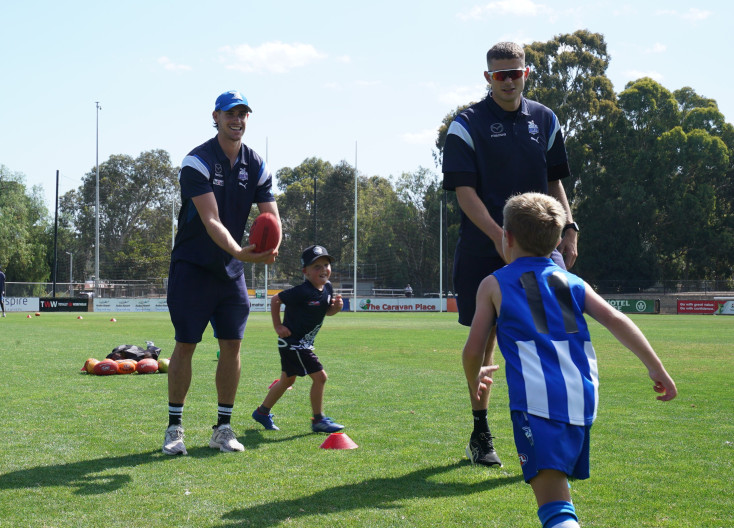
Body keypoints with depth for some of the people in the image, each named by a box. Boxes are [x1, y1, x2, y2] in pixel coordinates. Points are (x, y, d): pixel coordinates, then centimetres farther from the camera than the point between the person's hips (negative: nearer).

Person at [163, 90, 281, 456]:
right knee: (185, 344, -4)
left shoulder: (256, 166, 2)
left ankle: (223, 428, 11)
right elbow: (211, 221, -25)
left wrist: (270, 247, -27)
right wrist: (239, 251, -42)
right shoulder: (197, 162, -15)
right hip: (192, 267, -5)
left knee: (232, 344, 2)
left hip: (231, 272, 5)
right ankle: (174, 427, 6)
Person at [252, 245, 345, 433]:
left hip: (304, 343, 10)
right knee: (319, 376, -12)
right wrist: (278, 327, -11)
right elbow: (275, 300, -13)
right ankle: (318, 420, 0)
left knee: (287, 380, 20)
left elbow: (327, 311, 15)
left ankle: (262, 412, 35)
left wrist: (337, 307, -7)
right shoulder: (302, 292, -22)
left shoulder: (327, 288, 2)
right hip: (292, 342, -10)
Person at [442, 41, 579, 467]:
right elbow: (464, 190, -8)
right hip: (483, 249, -3)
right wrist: (499, 236, -18)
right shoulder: (468, 125, -1)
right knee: (484, 337, 4)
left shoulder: (544, 120, 12)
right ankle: (481, 435, 17)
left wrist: (569, 229, 6)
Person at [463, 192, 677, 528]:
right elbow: (616, 321, 10)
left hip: (536, 398, -5)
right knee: (557, 482, 29)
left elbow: (473, 350, 12)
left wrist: (475, 380, 33)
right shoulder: (572, 282, 22)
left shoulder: (494, 285, 14)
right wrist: (657, 369, 12)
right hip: (583, 398, 5)